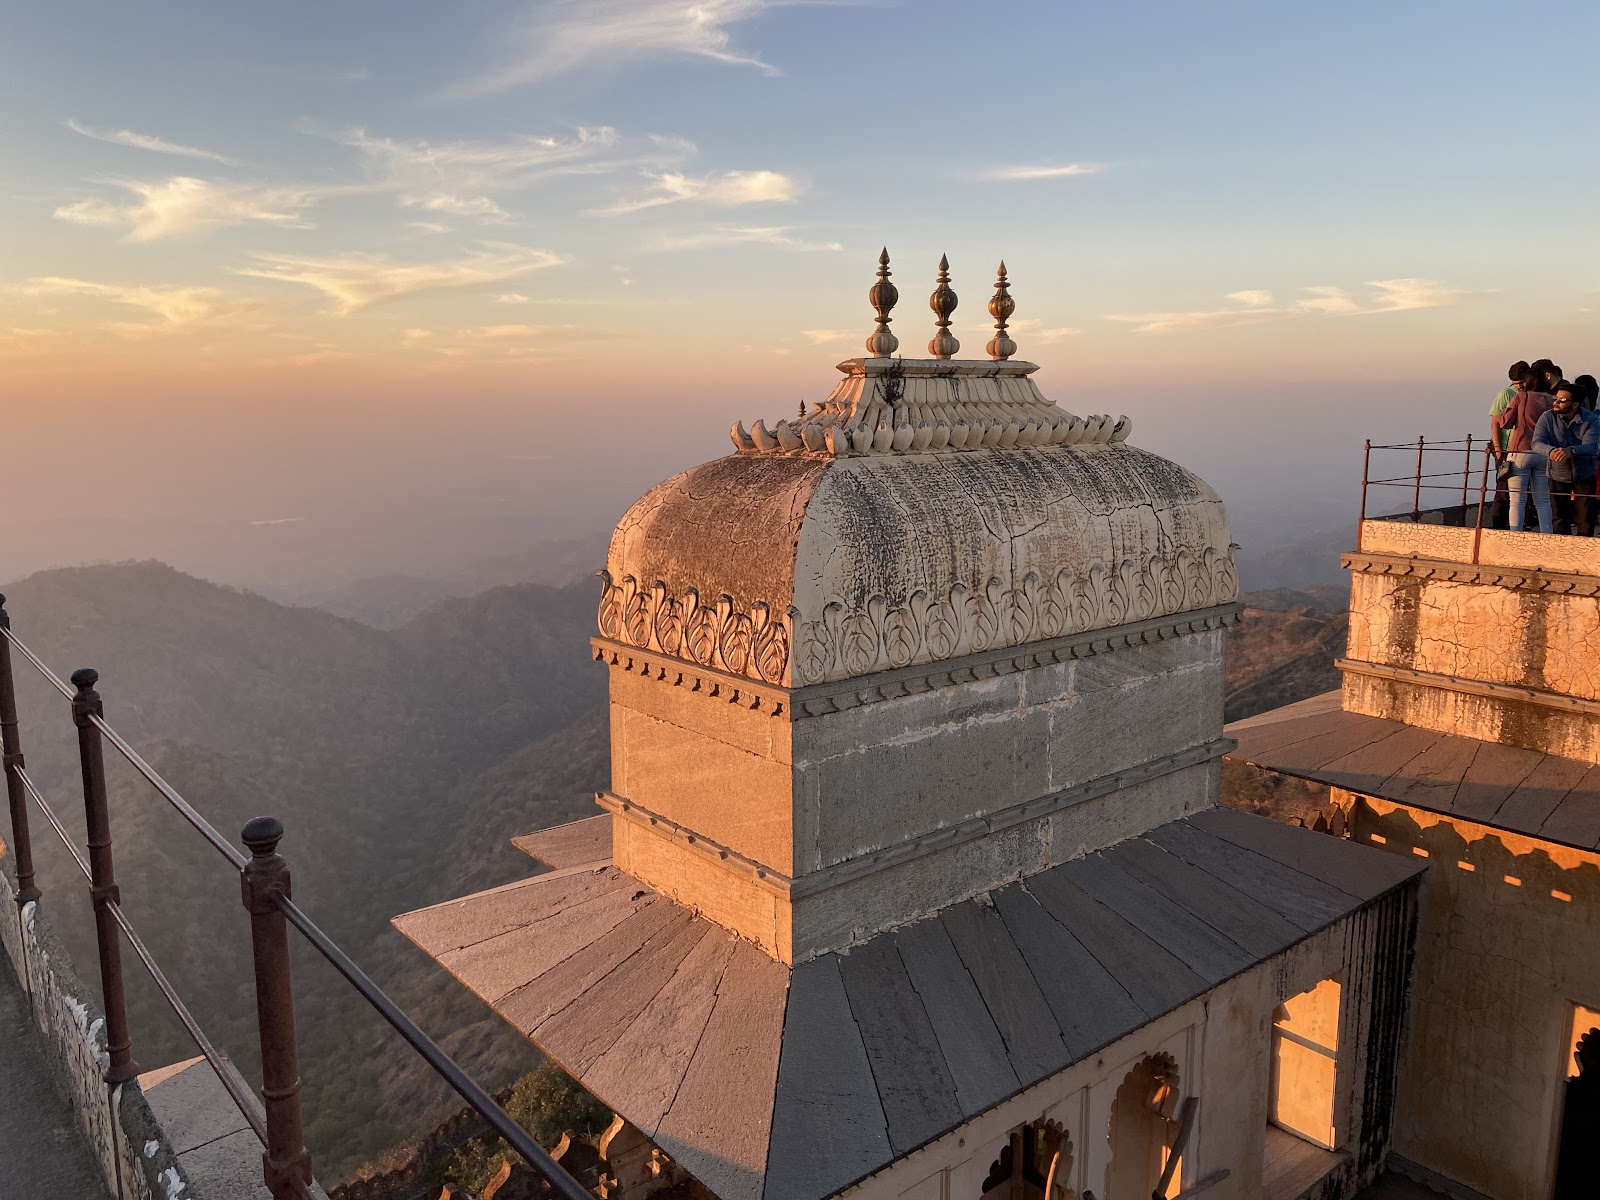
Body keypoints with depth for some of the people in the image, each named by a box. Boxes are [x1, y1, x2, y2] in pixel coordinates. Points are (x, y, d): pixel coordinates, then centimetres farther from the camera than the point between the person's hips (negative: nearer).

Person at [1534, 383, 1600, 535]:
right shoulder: (1547, 418, -9)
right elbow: (1537, 443, -21)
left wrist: (1571, 450, -49)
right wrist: (1550, 451, -45)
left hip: (1584, 476, -1)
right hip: (1557, 475, 1)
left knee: (1586, 519, 3)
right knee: (1559, 519, 6)